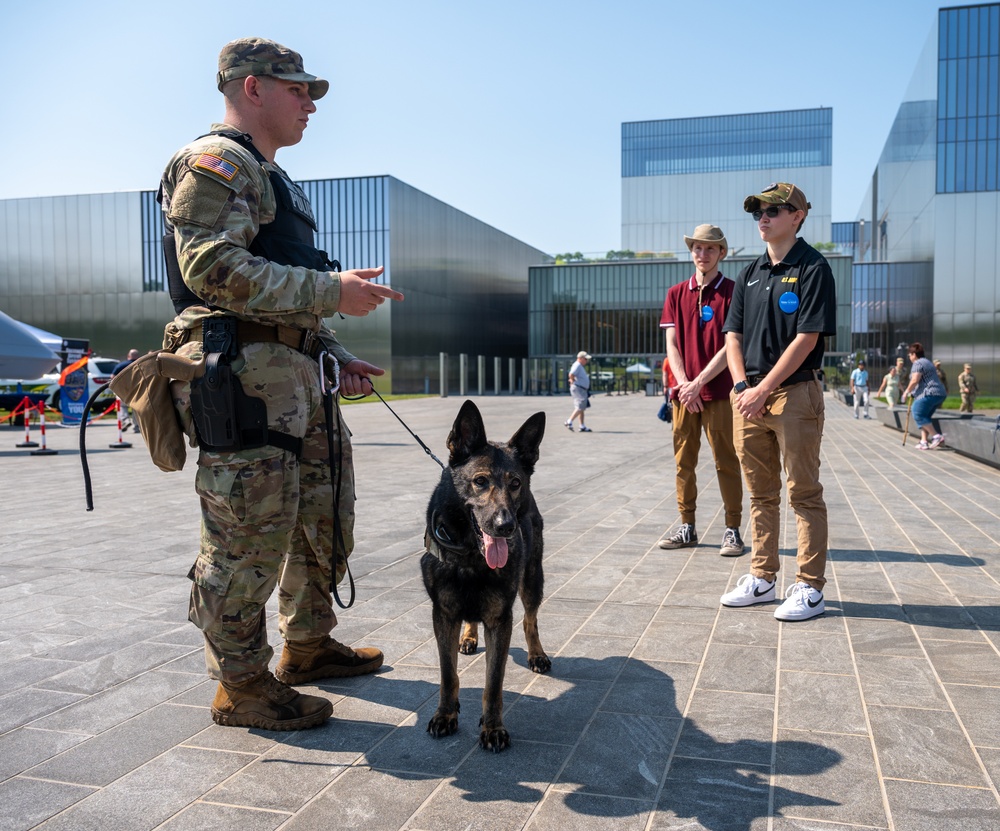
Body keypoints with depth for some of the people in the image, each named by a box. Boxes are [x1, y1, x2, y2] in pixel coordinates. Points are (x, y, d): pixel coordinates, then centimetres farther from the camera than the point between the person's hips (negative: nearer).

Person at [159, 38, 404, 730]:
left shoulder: (272, 179, 27)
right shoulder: (217, 162, -5)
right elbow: (213, 267, -21)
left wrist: (334, 354, 20)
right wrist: (332, 291, -21)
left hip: (297, 375, 11)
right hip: (243, 375, -10)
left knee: (326, 517, 15)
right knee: (250, 537, -5)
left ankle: (308, 646, 30)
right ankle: (242, 686, 9)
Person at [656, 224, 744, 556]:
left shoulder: (732, 292, 0)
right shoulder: (676, 294, 11)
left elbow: (730, 347, -6)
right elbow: (671, 344, 6)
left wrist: (699, 382, -12)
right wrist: (684, 384, -8)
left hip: (720, 392, -3)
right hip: (684, 392, 4)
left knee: (726, 463, 1)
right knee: (684, 463, 7)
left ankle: (733, 531, 9)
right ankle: (687, 528, 17)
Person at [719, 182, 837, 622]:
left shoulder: (813, 268, -5)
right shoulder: (750, 273, 15)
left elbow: (807, 338, -13)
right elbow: (733, 335, 12)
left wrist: (764, 389, -15)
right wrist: (742, 385, -4)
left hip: (795, 392, -6)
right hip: (749, 394, 6)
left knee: (803, 493, 0)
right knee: (760, 493, 12)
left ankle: (809, 587, 7)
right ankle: (762, 578, 23)